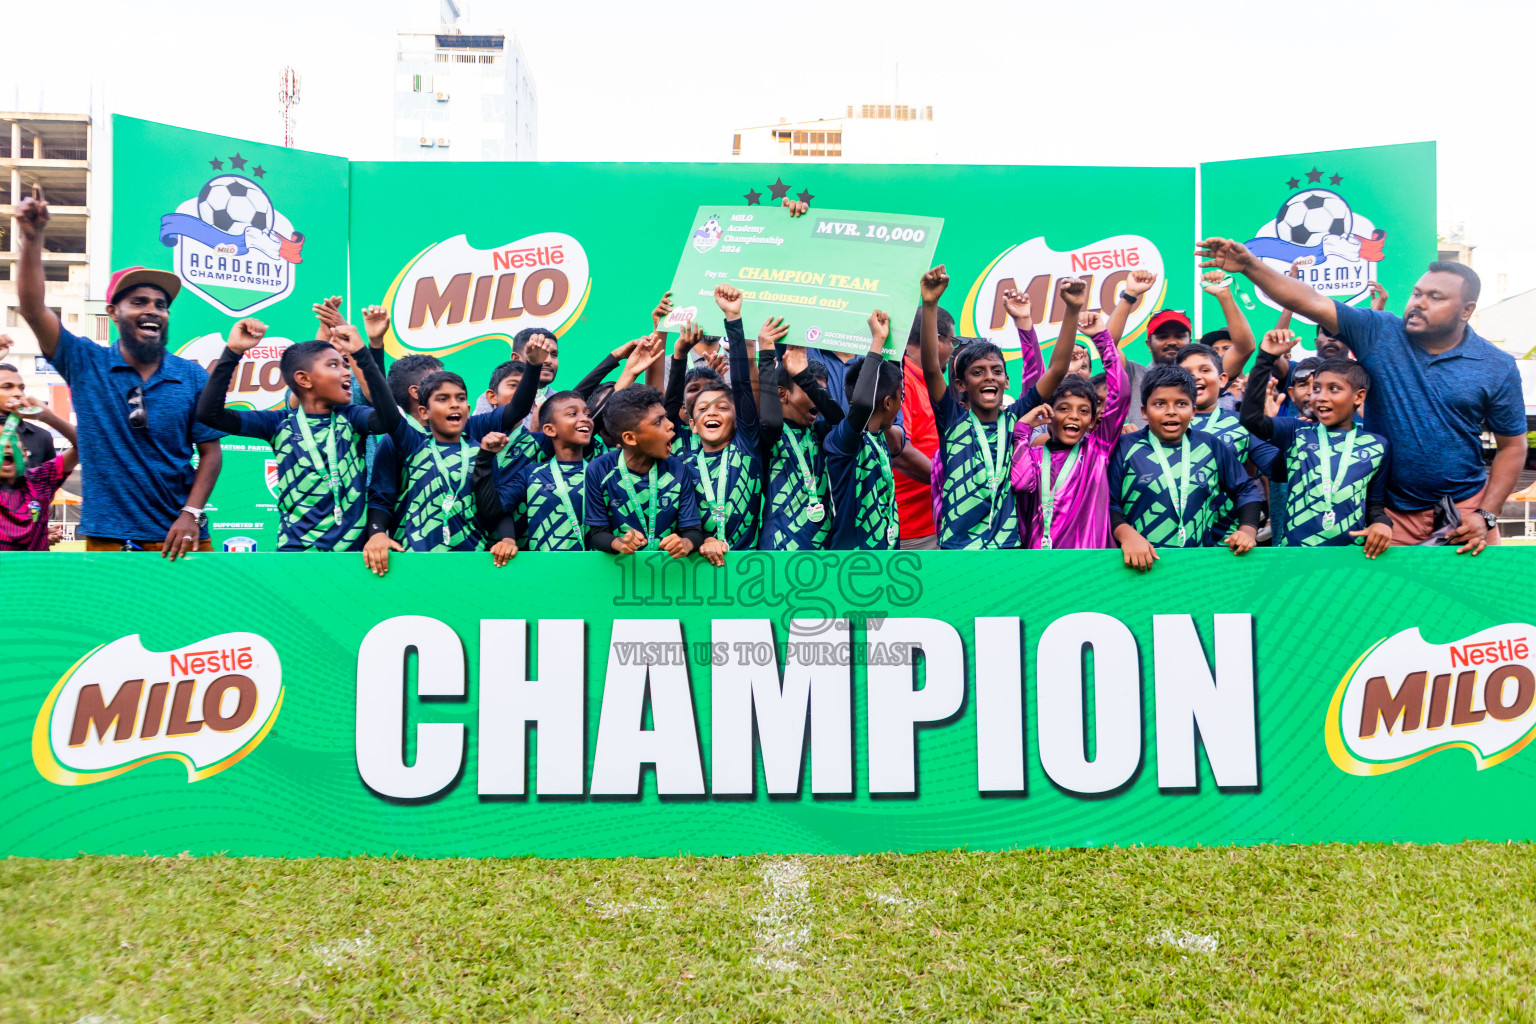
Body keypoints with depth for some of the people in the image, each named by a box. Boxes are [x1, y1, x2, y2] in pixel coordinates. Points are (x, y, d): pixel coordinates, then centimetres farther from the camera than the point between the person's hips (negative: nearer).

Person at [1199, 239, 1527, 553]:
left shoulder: (1498, 367, -2)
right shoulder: (1379, 334, -4)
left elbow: (1512, 447, 3)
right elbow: (1310, 302, -15)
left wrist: (1486, 516, -7)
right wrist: (1250, 266, -26)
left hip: (1463, 508, 1)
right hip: (1388, 511, 0)